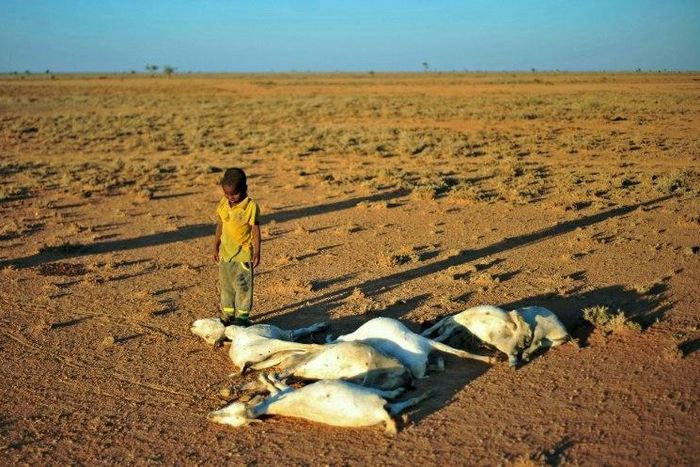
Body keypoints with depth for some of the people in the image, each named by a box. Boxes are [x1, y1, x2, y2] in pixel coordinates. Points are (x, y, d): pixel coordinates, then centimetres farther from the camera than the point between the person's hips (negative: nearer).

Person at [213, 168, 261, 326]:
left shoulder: (251, 206, -14)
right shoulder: (223, 204, 2)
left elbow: (256, 230, -9)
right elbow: (220, 226, 11)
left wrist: (257, 253, -10)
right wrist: (216, 247, 13)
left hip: (243, 255, -5)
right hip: (225, 253, 6)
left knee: (243, 286, 1)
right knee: (226, 285, 13)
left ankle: (242, 316, 13)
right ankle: (228, 315, 25)